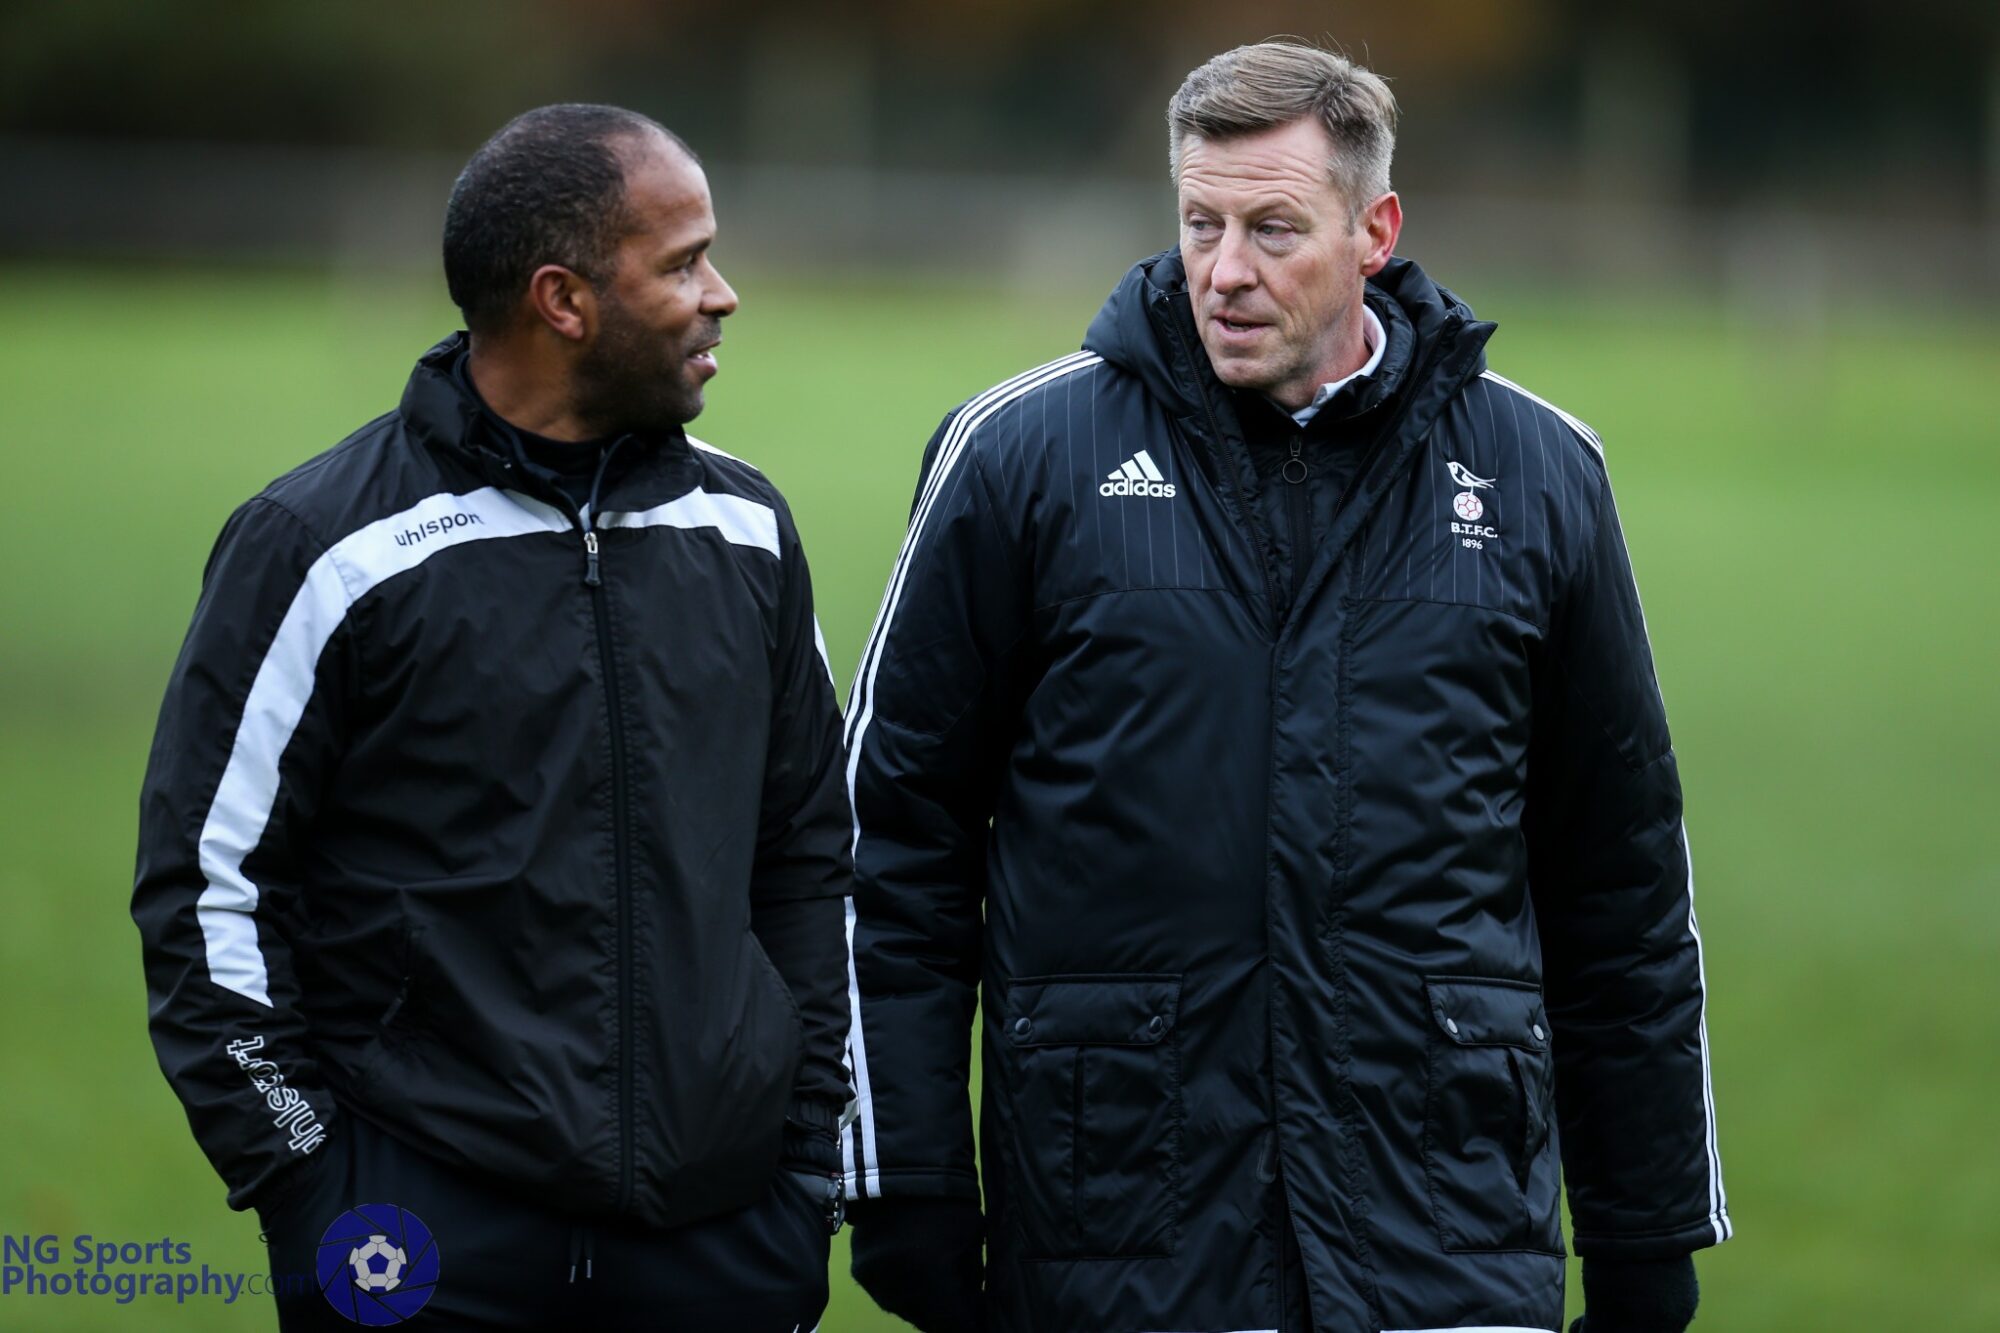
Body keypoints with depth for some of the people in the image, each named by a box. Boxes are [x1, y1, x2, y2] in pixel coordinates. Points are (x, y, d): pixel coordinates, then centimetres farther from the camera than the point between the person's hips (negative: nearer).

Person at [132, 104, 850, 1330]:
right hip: (426, 1231, -4)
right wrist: (304, 1189, -7)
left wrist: (813, 1155, 12)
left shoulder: (744, 527, 9)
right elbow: (207, 883, -3)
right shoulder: (327, 543, -5)